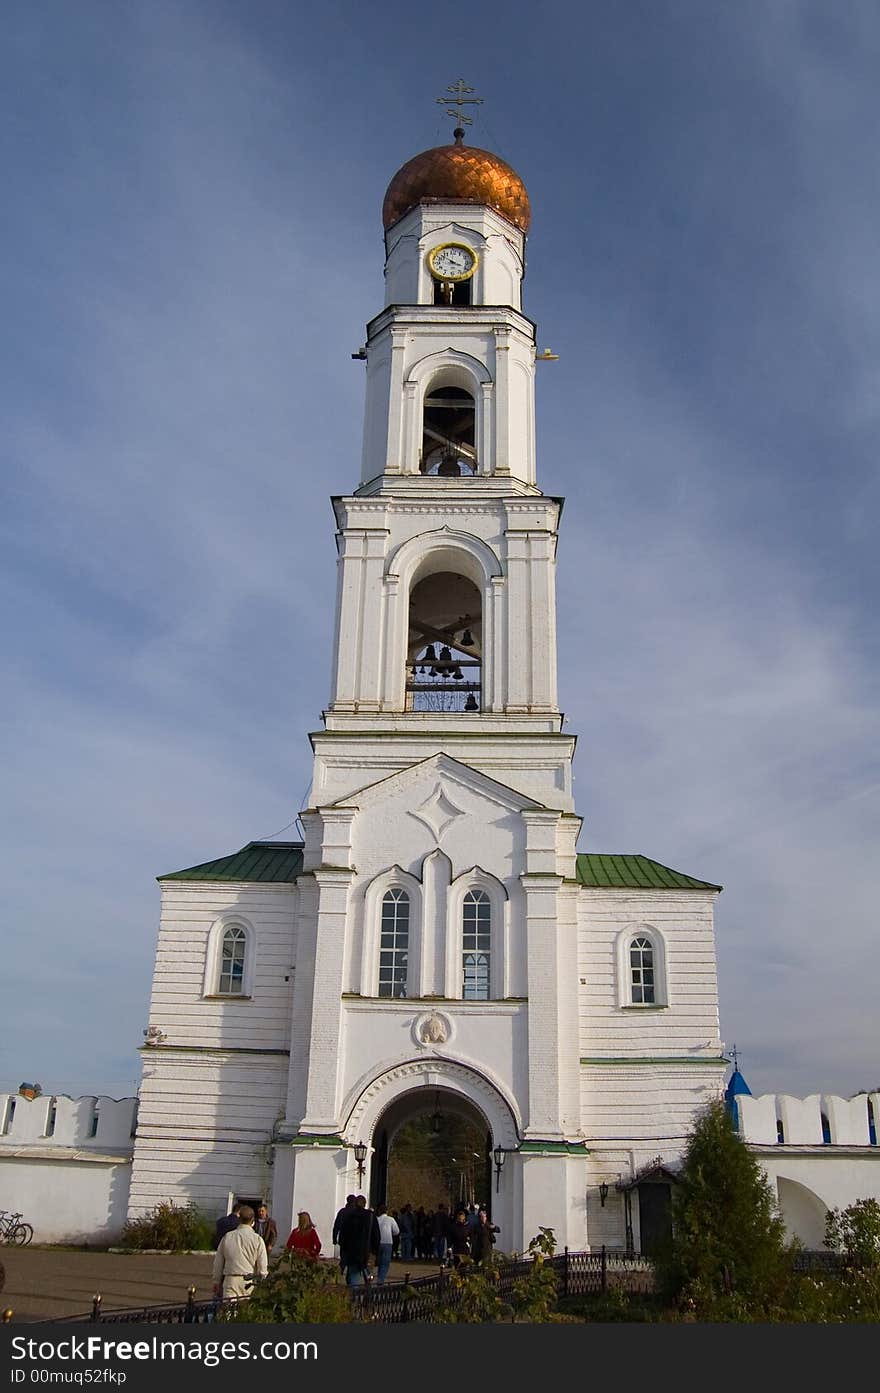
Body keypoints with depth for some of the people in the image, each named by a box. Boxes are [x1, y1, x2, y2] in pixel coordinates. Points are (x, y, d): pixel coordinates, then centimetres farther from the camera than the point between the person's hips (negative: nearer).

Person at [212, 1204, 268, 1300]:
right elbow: (262, 1267, -1)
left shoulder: (227, 1237, 4)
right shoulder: (257, 1239, -3)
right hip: (249, 1281, -1)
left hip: (230, 1280, 1)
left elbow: (218, 1261, 12)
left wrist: (217, 1281, 24)